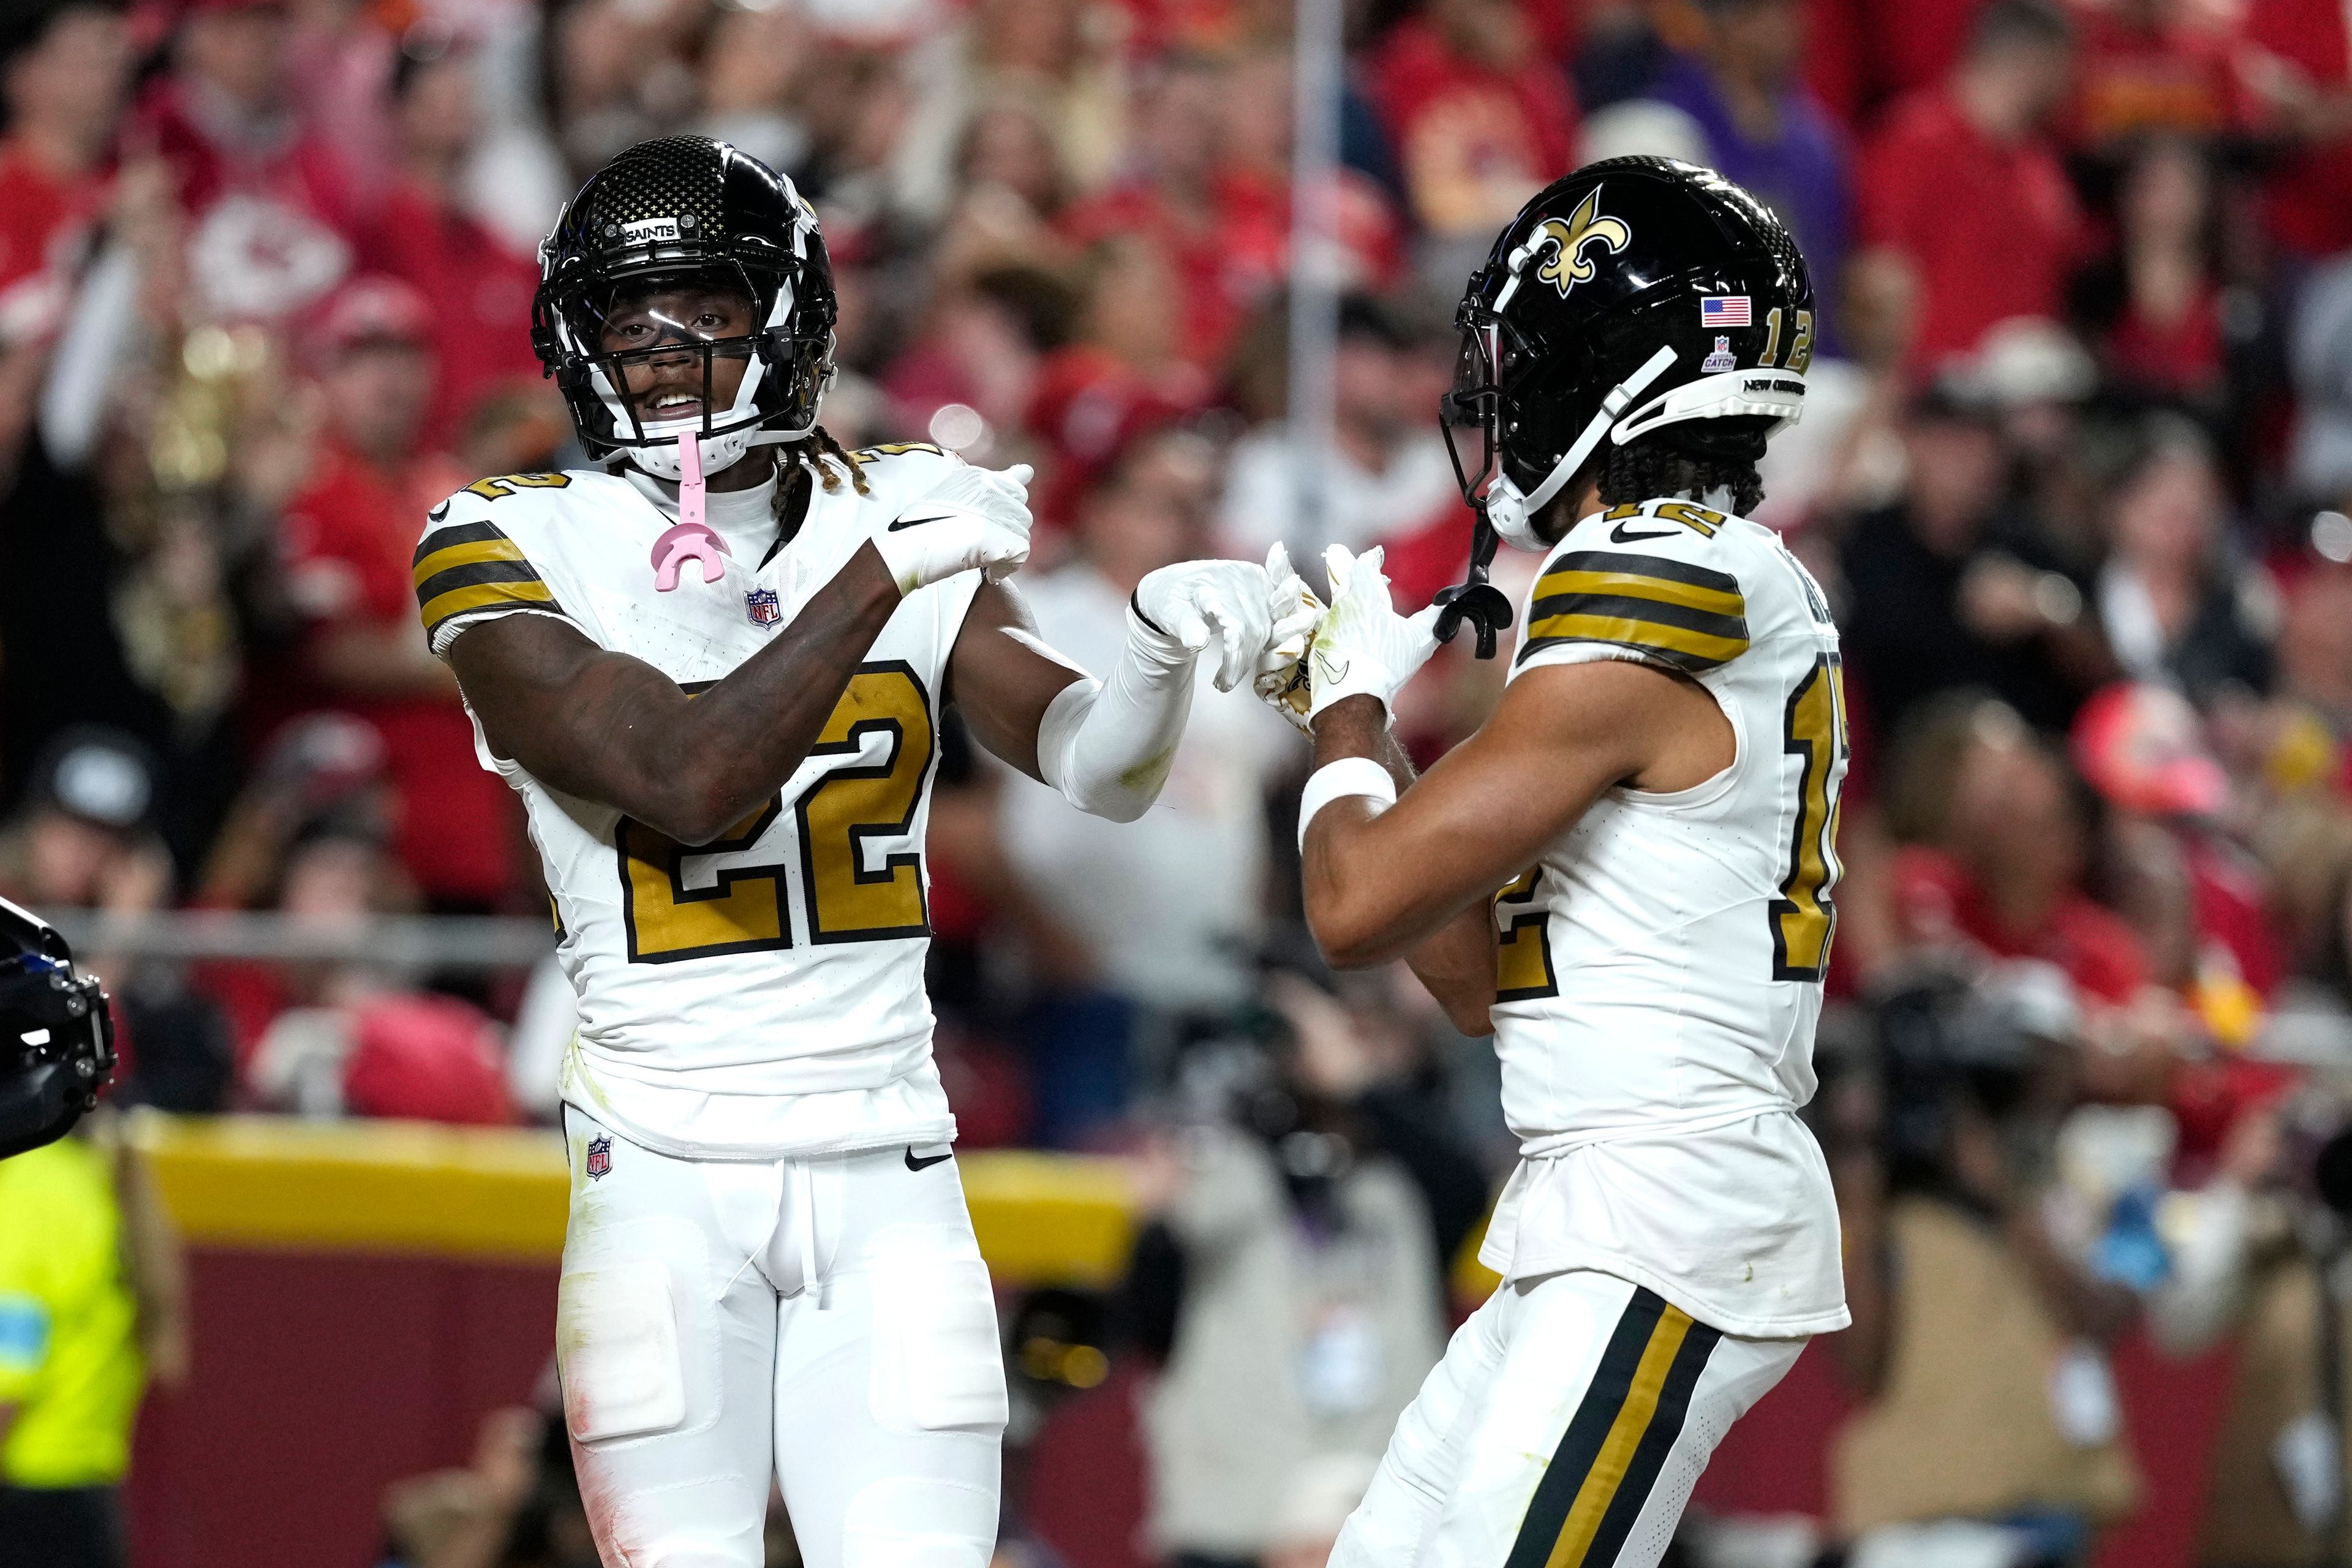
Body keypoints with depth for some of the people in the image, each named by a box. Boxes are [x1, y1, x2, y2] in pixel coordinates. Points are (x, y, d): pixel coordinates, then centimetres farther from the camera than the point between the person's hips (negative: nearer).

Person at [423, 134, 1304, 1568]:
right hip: (668, 1176, -3)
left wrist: (1166, 642, -25)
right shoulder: (518, 560, -5)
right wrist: (886, 572, -22)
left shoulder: (895, 516, 6)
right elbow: (687, 781, -19)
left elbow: (1095, 767, -3)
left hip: (888, 1177, 3)